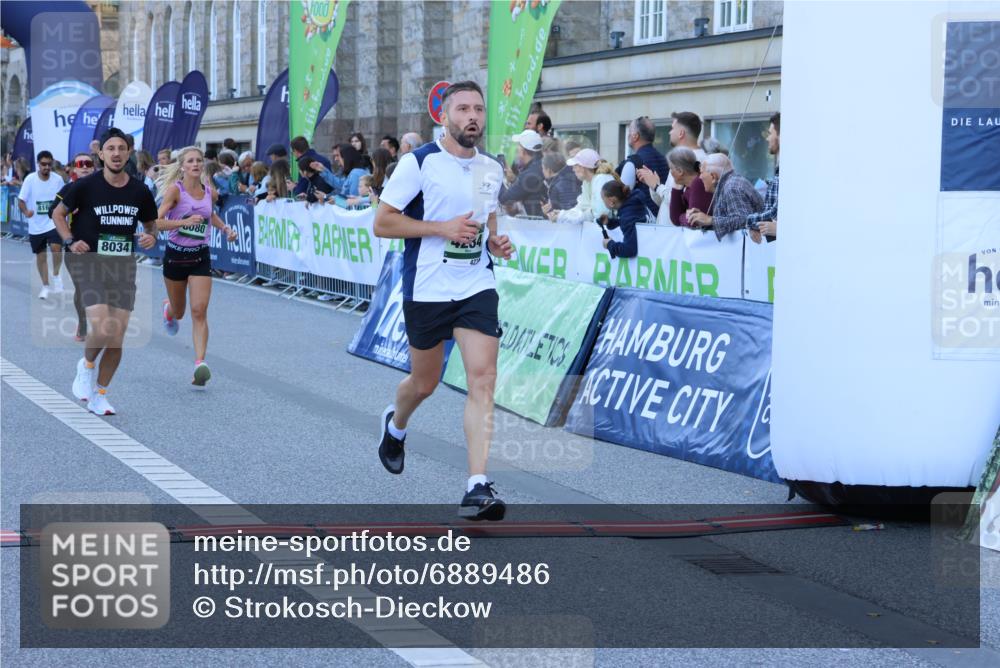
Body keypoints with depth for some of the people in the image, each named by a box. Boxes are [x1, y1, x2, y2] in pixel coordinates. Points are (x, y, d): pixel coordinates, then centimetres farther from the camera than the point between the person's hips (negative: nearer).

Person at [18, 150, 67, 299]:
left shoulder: (58, 180, -5)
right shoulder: (30, 179, -9)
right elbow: (21, 200, -9)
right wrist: (25, 211, -28)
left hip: (54, 222, -1)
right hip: (36, 225, 1)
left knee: (56, 247, -24)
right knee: (41, 256, 10)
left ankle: (56, 275, 0)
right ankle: (45, 287, 25)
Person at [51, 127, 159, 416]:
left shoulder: (139, 191, 1)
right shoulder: (86, 186, -8)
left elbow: (150, 224, 16)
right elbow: (58, 213, 7)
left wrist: (151, 237, -6)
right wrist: (70, 241, -8)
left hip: (123, 266, 3)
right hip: (89, 263, -3)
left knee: (116, 340, 2)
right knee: (101, 329, -21)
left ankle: (99, 396, 20)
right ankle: (86, 365, 12)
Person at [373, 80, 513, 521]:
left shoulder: (492, 170, 9)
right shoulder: (419, 163, -8)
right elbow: (382, 222, -10)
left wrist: (494, 243, 3)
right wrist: (442, 228, -18)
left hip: (477, 287, 3)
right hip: (427, 290, -3)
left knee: (483, 378, -13)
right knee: (424, 384, 11)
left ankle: (477, 487, -16)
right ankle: (395, 425, 48)